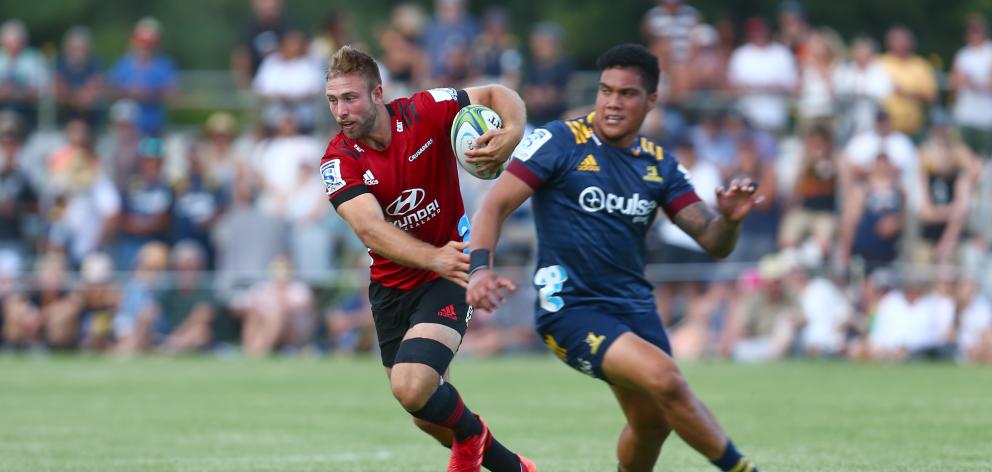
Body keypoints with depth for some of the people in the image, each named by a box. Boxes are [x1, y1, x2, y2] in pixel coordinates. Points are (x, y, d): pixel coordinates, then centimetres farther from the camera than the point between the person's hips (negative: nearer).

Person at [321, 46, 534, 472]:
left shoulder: (425, 112, -15)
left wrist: (510, 134, -28)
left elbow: (497, 95, -4)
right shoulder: (338, 162, -15)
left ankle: (471, 435, 8)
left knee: (412, 388, -24)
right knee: (429, 417, 11)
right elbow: (370, 228, -30)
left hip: (447, 276, -3)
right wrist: (434, 257, -47)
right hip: (392, 287, 4)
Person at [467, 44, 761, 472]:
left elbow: (714, 243, 4)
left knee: (653, 421, 10)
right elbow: (495, 205, -11)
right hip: (570, 307, -6)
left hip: (633, 305, 6)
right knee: (664, 377, -25)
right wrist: (479, 267, -28)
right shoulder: (560, 142, -7)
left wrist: (729, 219, -19)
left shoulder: (659, 165, 7)